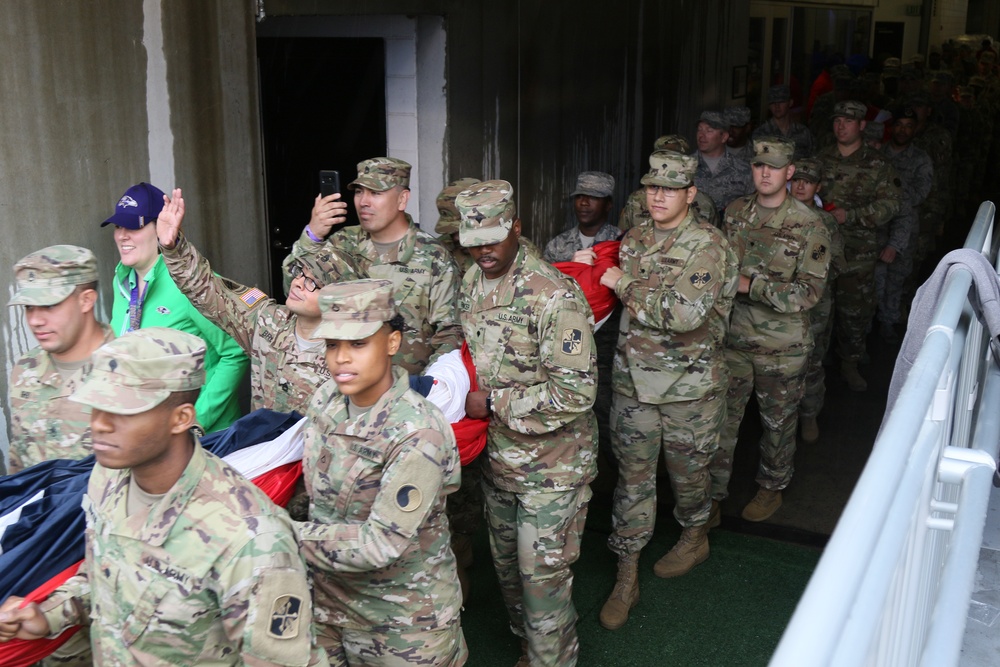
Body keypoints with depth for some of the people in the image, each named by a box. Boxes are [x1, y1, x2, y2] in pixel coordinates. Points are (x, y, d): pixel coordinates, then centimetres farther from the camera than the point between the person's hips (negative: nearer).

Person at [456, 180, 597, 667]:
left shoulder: (555, 296, -24)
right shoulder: (470, 283, 2)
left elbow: (574, 394, -26)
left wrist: (492, 404, -21)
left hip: (551, 466, -7)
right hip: (496, 457, 8)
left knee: (543, 577, 2)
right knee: (507, 567, 22)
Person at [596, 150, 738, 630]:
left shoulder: (708, 246, -14)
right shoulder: (634, 239, 6)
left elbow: (685, 313, -28)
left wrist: (624, 284, -20)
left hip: (689, 383, -4)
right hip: (633, 378, 5)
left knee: (688, 469, 14)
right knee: (633, 474, 8)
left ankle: (695, 536, 44)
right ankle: (627, 576, 18)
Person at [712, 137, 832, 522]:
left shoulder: (808, 226, -12)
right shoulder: (734, 212, 4)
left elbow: (810, 291, -16)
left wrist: (751, 285, -21)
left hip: (782, 346, -3)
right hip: (734, 336, 3)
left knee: (778, 421, 14)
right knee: (722, 417, 8)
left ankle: (771, 487, 35)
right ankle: (713, 493, 22)